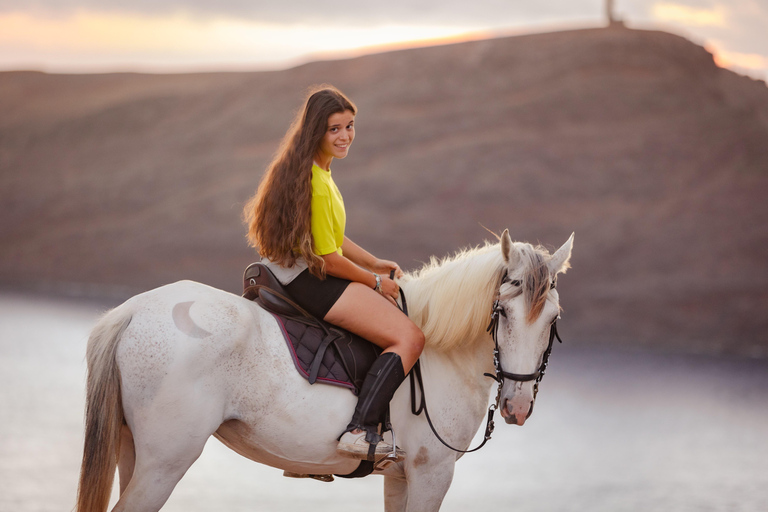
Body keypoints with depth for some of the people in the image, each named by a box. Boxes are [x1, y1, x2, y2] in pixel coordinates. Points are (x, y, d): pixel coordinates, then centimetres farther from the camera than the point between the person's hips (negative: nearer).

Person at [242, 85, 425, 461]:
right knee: (409, 337, -16)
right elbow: (327, 258, -19)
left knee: (397, 315, 24)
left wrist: (376, 264, 14)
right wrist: (375, 281, -5)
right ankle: (360, 432, -27)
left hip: (299, 277, 11)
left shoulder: (319, 170, 14)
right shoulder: (316, 182, -20)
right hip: (311, 281, -11)